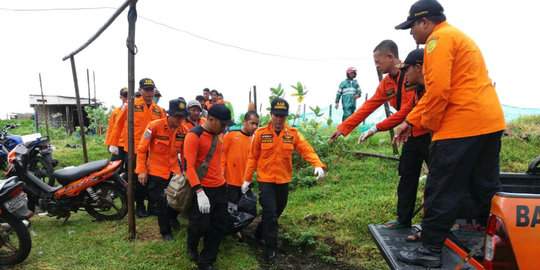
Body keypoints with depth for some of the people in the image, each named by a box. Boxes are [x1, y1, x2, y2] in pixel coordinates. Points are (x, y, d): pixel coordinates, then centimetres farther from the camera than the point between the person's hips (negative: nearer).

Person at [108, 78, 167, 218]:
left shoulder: (159, 110, 9)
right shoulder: (131, 105, -1)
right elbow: (119, 124, 2)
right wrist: (113, 143, -1)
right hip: (135, 149, -3)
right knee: (138, 179, 4)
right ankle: (139, 206, 20)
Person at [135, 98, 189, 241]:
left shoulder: (184, 131, -5)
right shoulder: (154, 126, -18)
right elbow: (141, 149, -12)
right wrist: (141, 170, -14)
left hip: (174, 170, 4)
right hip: (156, 171, -4)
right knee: (160, 203, 3)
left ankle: (172, 217, 44)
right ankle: (165, 231, 26)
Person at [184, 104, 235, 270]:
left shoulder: (217, 135, 9)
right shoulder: (194, 136, -15)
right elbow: (189, 166, -21)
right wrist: (200, 192, -28)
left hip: (219, 188, 7)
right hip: (202, 189, -7)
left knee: (220, 226, 10)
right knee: (200, 226, 1)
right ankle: (192, 247, 36)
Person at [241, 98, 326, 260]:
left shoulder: (293, 134, -3)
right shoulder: (260, 134, -7)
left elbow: (306, 150, -9)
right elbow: (252, 157, -2)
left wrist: (318, 165, -26)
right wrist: (247, 179, -1)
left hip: (283, 181, 3)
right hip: (265, 180, -3)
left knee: (277, 211, 19)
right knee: (270, 212, -6)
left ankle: (260, 234, 44)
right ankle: (270, 247, 10)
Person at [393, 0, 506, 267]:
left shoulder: (439, 38, -7)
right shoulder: (457, 36, 25)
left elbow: (438, 89, -20)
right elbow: (431, 93, 21)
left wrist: (429, 124, -5)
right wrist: (410, 120, 16)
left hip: (462, 125, -10)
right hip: (490, 121, 10)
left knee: (441, 192, -2)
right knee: (486, 188, 17)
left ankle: (430, 250, 7)